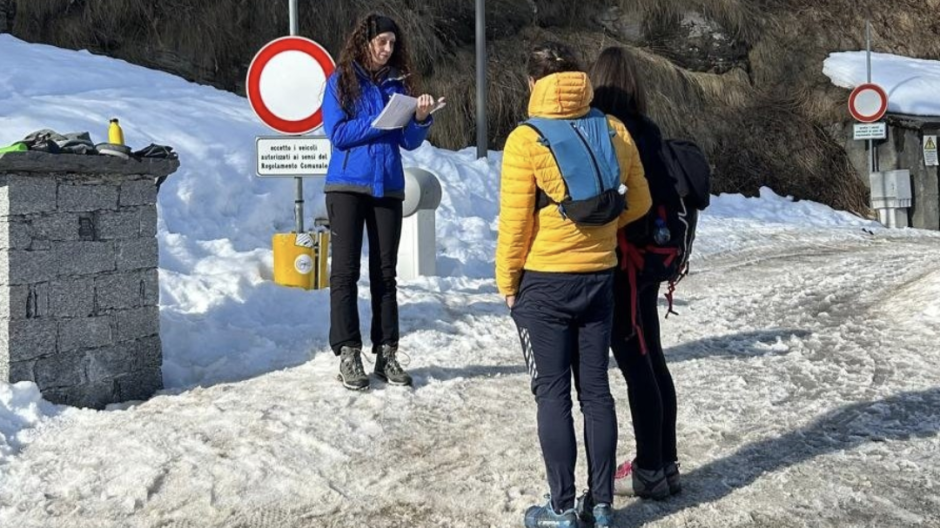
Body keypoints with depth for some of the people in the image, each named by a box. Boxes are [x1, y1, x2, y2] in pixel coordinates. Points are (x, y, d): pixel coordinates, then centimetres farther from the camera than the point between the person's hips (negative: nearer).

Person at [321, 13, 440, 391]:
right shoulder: (342, 80, 0)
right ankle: (348, 353, -1)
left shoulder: (398, 83, 11)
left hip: (388, 188, 4)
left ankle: (386, 353, 8)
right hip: (347, 186, -4)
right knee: (345, 271, -3)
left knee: (385, 272, 5)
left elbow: (409, 142, 8)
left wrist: (421, 119, -11)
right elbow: (337, 133, -9)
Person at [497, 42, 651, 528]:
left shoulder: (526, 140, -14)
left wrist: (507, 281, -1)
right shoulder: (614, 131, 0)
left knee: (553, 394, 3)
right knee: (596, 390, 10)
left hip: (543, 283, -4)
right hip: (599, 278, 4)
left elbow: (515, 222, -13)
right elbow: (638, 201, 7)